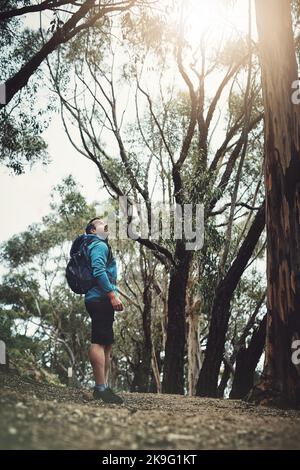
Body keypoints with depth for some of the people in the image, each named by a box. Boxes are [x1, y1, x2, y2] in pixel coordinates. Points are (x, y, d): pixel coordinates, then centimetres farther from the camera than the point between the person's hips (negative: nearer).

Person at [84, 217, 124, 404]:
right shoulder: (99, 245, -2)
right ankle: (101, 388, -18)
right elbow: (98, 270, -19)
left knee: (107, 344, 10)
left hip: (101, 301, 11)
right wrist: (112, 294, -22)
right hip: (101, 298, -11)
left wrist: (112, 296, 23)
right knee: (100, 342, -15)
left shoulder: (101, 246, 29)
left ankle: (103, 386, 12)